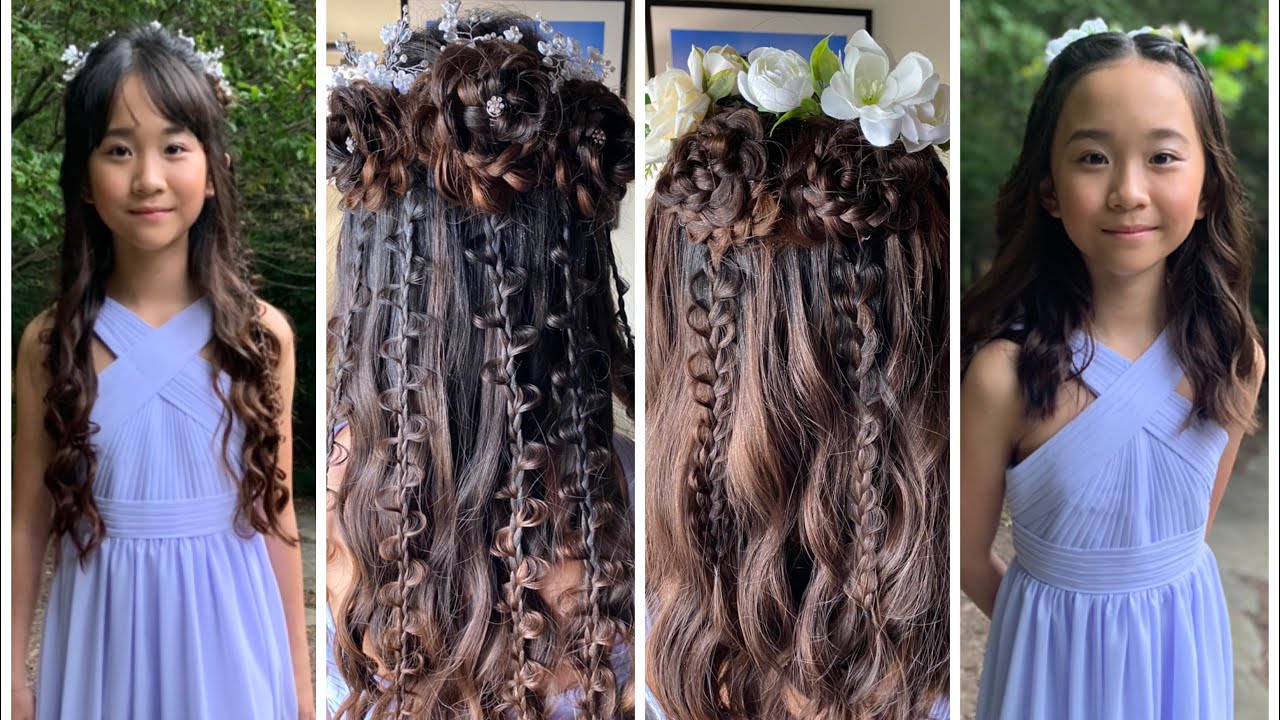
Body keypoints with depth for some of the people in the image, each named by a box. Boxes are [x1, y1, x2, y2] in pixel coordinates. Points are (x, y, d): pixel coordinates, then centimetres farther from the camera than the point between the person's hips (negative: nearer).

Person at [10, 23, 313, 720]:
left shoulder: (261, 334, -7)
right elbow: (30, 522, 1)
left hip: (226, 635, 0)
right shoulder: (52, 342, -6)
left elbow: (274, 515, -1)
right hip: (105, 636, 1)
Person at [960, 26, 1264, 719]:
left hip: (1186, 639, 3)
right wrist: (1062, 627, 3)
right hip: (1056, 652, -3)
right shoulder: (1005, 372, -24)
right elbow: (968, 556, -11)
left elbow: (1198, 520, 4)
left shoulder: (1233, 356, -12)